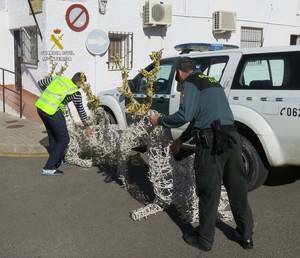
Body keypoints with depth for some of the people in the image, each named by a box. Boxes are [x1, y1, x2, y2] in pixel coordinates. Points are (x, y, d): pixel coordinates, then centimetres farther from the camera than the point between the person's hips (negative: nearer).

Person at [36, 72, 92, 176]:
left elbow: (40, 83, 20)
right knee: (64, 140, 6)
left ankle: (56, 162, 39)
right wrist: (86, 126, 26)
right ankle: (49, 168, 3)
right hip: (52, 112, -7)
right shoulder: (76, 93, 1)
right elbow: (81, 110, 13)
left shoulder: (59, 78, 14)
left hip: (40, 106, 7)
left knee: (53, 136, 25)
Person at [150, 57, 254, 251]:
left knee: (209, 191, 4)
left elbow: (185, 116, -13)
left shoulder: (191, 82, -1)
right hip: (232, 138, 8)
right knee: (238, 190, 15)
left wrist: (159, 121, 3)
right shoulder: (210, 81, 25)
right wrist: (181, 139, 37)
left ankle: (204, 239, 19)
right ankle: (246, 236, 27)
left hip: (212, 142, -8)